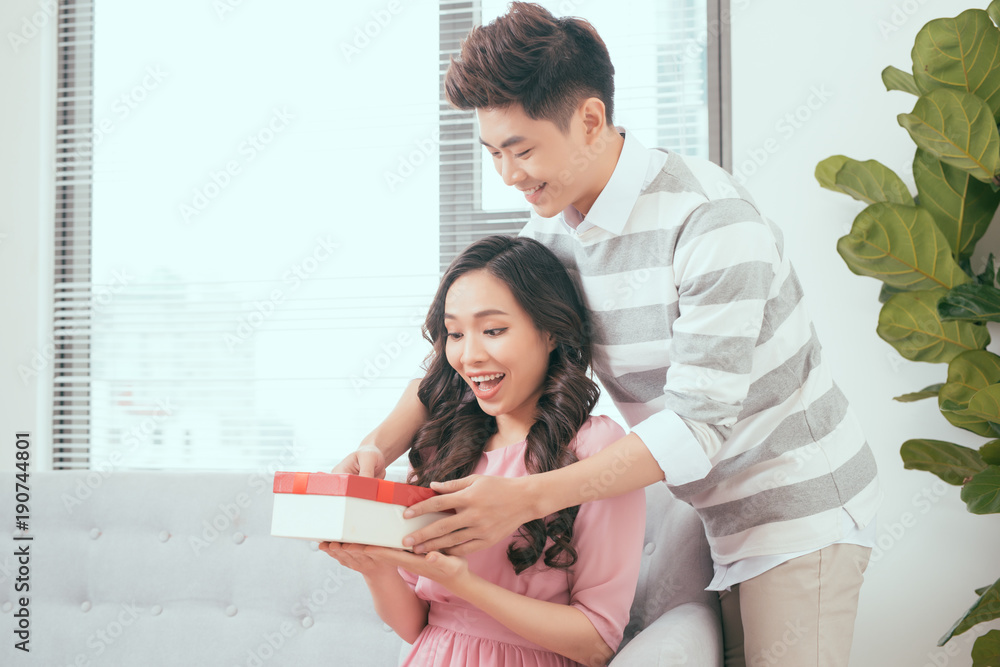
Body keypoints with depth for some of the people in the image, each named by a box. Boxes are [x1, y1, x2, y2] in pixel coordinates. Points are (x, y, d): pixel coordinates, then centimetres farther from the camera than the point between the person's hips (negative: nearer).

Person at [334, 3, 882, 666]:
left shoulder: (710, 220, -26)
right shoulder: (552, 230, -1)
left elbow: (698, 424, -29)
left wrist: (528, 498, -33)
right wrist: (380, 447, -13)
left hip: (799, 506, -6)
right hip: (722, 513, 7)